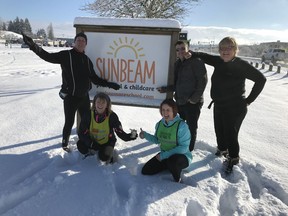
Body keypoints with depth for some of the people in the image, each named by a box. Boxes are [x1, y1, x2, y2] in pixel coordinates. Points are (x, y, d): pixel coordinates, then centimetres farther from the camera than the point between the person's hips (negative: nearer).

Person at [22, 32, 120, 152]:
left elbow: (94, 78, 13)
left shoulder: (87, 60, 10)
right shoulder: (66, 55, -4)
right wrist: (33, 45, -26)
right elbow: (48, 56, -12)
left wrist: (109, 84, 8)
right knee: (69, 123, 5)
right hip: (70, 97, -5)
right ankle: (65, 144, 29)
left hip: (84, 96, 5)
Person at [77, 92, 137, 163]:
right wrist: (91, 143, -30)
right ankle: (90, 152, 11)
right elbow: (81, 132, -17)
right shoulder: (89, 115, -19)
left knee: (104, 157, -27)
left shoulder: (112, 116, -22)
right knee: (81, 145, -24)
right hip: (92, 141, 2)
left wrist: (130, 136, -42)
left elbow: (120, 132, -21)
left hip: (107, 142, -2)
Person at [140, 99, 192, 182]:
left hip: (182, 156, -6)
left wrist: (164, 155, -25)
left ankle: (177, 181, -7)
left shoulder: (182, 125, -22)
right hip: (164, 155, 6)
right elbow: (157, 140, 12)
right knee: (145, 171, -2)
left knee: (172, 161, -41)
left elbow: (184, 147, -22)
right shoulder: (160, 124, -2)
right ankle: (170, 166, 15)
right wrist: (145, 135, -7)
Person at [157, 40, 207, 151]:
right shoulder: (177, 64, 13)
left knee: (191, 127, 3)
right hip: (180, 101, 8)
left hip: (193, 102, -7)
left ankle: (189, 150, 20)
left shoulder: (196, 61, -9)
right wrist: (164, 89, 7)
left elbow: (203, 80, -15)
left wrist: (195, 98, -17)